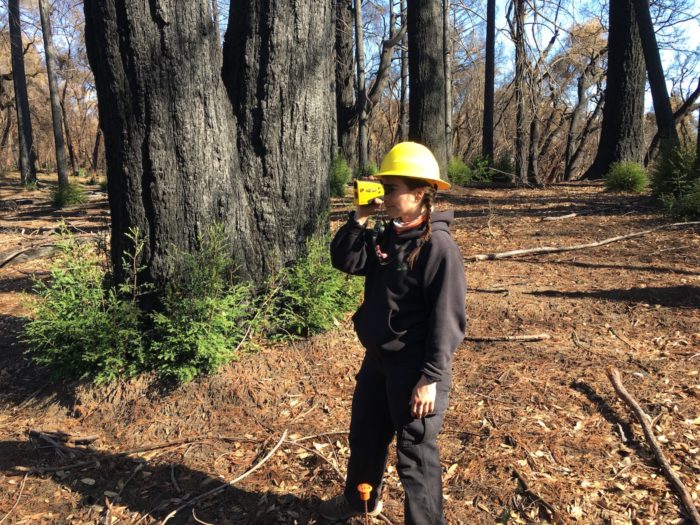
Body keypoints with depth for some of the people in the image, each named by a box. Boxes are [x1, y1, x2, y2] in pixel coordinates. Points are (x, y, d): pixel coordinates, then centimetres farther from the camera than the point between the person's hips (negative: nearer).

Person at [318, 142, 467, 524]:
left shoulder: (438, 246, -20)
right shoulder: (386, 237, 4)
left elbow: (447, 319, -21)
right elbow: (344, 260, 4)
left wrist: (431, 377, -22)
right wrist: (360, 217, -7)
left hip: (414, 368, -9)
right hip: (377, 359, 9)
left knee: (415, 456, 6)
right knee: (365, 436, 26)